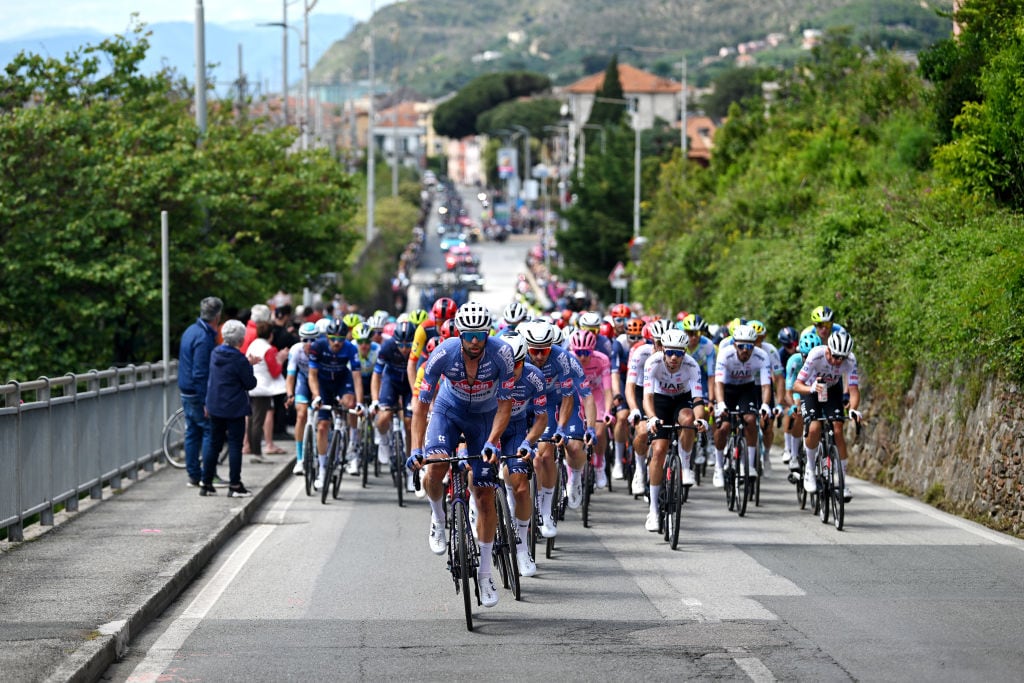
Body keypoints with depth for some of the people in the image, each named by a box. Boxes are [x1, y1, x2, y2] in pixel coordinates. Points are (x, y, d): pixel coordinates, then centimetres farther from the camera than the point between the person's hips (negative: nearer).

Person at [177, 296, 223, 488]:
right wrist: (206, 402, -21)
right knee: (210, 430, -4)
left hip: (186, 391, 10)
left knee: (192, 432, 12)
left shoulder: (191, 331, 11)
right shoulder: (204, 337, -19)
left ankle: (193, 475, 16)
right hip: (198, 393, -10)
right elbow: (200, 373, -23)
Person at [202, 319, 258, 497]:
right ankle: (234, 486, 0)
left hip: (215, 407, 7)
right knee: (235, 445, -1)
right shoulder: (239, 359, -17)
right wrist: (249, 367, 4)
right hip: (234, 409, -7)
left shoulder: (215, 353, 5)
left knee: (214, 445, 12)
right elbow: (250, 383, -12)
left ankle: (206, 484, 14)